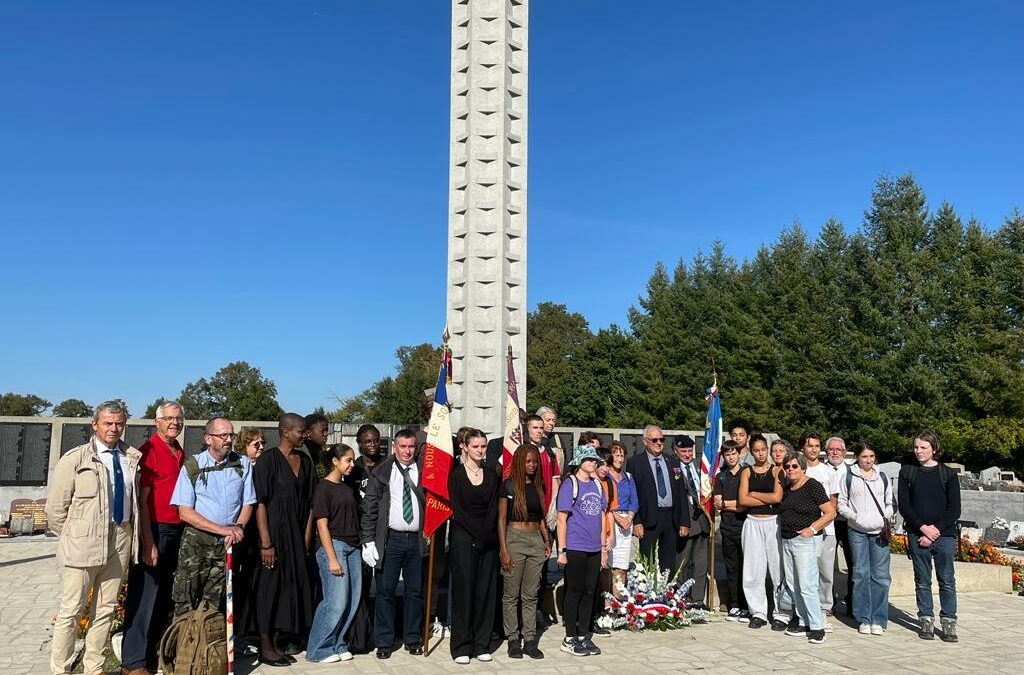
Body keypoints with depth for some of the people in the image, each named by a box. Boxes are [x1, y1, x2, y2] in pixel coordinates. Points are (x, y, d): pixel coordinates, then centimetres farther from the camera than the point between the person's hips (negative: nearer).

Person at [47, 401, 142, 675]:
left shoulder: (132, 458, 5)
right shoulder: (75, 458, -5)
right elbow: (55, 507, -2)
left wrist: (132, 535, 7)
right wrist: (73, 538, 0)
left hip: (120, 541, 4)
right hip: (83, 543, -4)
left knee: (106, 609, 12)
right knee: (70, 610, 2)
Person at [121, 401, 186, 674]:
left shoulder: (180, 454, 12)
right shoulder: (148, 451, -11)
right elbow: (142, 500, -14)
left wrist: (181, 534, 11)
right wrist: (149, 543, -17)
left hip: (175, 531, 8)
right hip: (153, 530, -8)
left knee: (164, 597, 15)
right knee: (144, 597, -1)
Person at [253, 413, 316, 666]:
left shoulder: (305, 461, 6)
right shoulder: (268, 460, -11)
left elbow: (309, 502, 9)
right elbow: (260, 503, -14)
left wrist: (307, 538, 3)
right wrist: (265, 543, -18)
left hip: (297, 533, 5)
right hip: (274, 531, -5)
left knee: (295, 583, 12)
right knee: (270, 585, 3)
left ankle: (288, 634, 29)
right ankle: (266, 647, 13)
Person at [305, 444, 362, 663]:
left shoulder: (347, 488, 15)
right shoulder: (323, 488, -6)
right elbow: (322, 525, -10)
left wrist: (358, 546, 7)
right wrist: (332, 558, -14)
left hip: (352, 547, 7)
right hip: (333, 546, -7)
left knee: (352, 600, 5)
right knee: (336, 602, -7)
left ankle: (337, 645, 19)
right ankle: (318, 650, 7)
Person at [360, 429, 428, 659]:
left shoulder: (423, 471, 6)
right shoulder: (381, 472, 1)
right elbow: (369, 508, -1)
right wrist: (368, 541, -7)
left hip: (417, 539, 2)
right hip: (390, 539, -2)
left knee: (415, 591, 9)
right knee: (385, 591, 2)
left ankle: (413, 639, 22)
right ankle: (384, 642, 15)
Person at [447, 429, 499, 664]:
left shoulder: (491, 476, 11)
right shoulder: (456, 474, -2)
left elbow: (493, 509, 5)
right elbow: (457, 509, -7)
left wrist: (488, 534, -9)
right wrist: (478, 535, -11)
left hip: (488, 539, 4)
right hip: (463, 537, -4)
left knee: (485, 591, 5)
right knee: (463, 591, -1)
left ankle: (482, 645, 14)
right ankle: (461, 647, 7)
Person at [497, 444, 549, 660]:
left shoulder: (539, 486, 10)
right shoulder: (508, 486, -5)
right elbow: (501, 519, -5)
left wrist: (547, 541, 9)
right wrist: (503, 550, -9)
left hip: (536, 540, 5)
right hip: (514, 538, -4)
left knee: (531, 595, 8)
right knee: (511, 594, 2)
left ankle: (529, 640, 13)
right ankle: (513, 639, 12)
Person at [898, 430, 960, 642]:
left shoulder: (948, 475, 3)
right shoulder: (907, 472, 5)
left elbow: (955, 509, -1)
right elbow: (903, 506, 0)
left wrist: (936, 529, -10)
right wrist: (923, 528, -11)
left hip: (944, 535, -1)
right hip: (917, 536, 1)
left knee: (947, 581, 2)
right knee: (922, 581, 7)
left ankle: (948, 622, 12)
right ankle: (926, 620, 15)